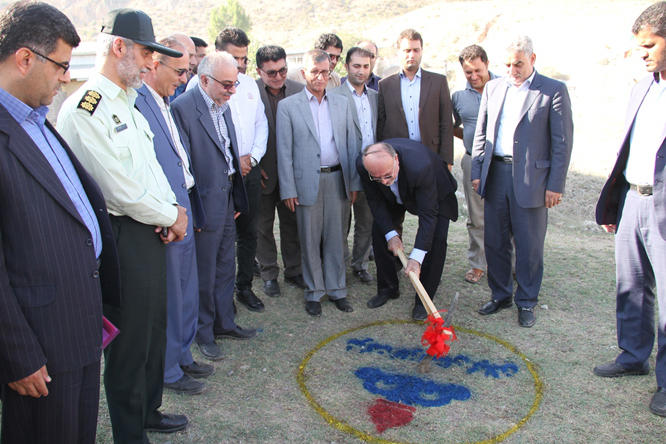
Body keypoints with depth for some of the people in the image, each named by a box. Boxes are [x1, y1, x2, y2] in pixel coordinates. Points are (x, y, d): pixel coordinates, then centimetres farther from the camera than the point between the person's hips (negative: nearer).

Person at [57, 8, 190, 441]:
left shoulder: (127, 102, 12)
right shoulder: (84, 109, -18)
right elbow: (122, 191, -21)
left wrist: (174, 207, -1)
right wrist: (171, 217, -8)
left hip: (152, 232, 9)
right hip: (124, 239, -9)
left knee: (154, 329, 22)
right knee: (130, 342, 6)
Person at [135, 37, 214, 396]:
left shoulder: (165, 103, 13)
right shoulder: (136, 103, -18)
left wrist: (190, 210, 14)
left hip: (184, 211, 9)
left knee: (186, 294, 20)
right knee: (168, 297, 6)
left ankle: (181, 356, 38)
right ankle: (167, 371, 25)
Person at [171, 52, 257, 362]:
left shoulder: (223, 106, 10)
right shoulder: (183, 107, -16)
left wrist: (237, 198, 13)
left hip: (227, 199, 8)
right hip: (205, 203, -8)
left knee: (225, 267, 18)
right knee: (204, 274, 6)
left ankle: (224, 323, 34)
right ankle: (203, 333, 24)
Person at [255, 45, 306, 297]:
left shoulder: (299, 91, -3)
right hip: (262, 172, -2)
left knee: (292, 224, 14)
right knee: (263, 225, 12)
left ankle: (293, 270, 31)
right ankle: (269, 274, 28)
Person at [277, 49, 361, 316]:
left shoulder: (341, 104, 10)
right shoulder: (288, 106, 0)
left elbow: (351, 145, 10)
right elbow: (284, 152, -2)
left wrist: (354, 183, 5)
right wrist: (288, 189, -7)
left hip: (337, 180, 3)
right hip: (307, 182, -2)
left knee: (335, 239, 10)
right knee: (310, 241, 7)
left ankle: (337, 289, 24)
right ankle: (314, 293, 21)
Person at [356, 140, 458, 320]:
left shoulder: (420, 166, -46)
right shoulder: (363, 165, -32)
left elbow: (428, 214, -38)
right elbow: (375, 201, -14)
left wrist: (416, 257, -41)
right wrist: (391, 233, -20)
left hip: (435, 193, -4)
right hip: (394, 196, 4)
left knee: (436, 239, -16)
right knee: (379, 230, -4)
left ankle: (423, 300, -2)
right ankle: (388, 289, 16)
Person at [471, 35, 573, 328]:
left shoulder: (553, 91, -3)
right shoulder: (493, 88, 11)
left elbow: (562, 141, -5)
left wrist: (555, 185, -9)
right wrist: (477, 172, 6)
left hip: (531, 179, -4)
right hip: (495, 174, 4)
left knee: (529, 246, 5)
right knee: (494, 241, 11)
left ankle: (526, 302, 22)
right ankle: (500, 295, 29)